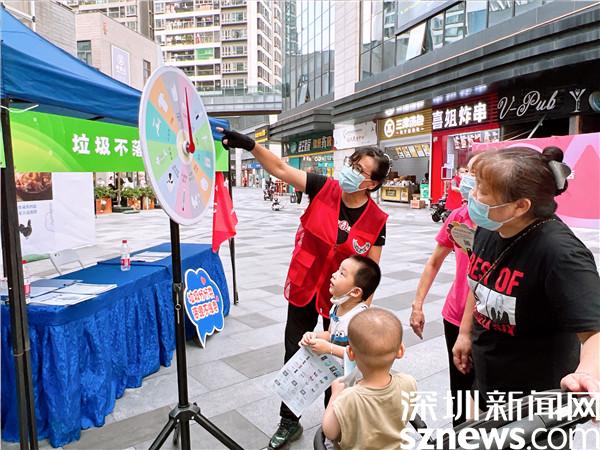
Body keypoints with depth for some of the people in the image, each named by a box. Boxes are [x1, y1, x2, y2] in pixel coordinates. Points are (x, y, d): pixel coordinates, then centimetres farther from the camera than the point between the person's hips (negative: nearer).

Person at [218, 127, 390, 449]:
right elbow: (281, 169, -21)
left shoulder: (377, 220, -13)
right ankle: (289, 422, 37)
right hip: (304, 288, 2)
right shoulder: (324, 188, -13)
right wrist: (249, 144, -34)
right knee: (294, 356, 14)